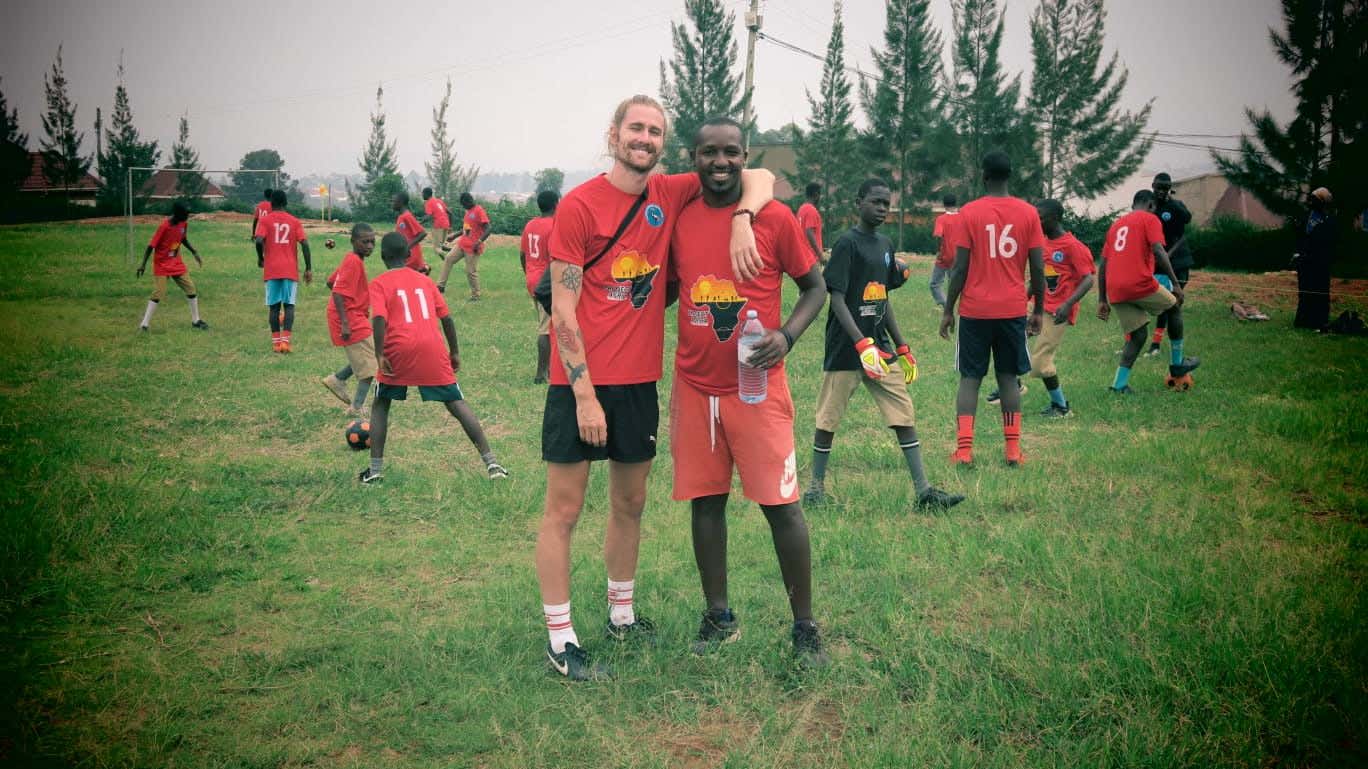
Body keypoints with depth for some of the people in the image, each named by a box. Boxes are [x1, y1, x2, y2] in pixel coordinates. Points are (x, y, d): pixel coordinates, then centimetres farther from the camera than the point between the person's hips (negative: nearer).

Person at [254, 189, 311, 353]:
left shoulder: (265, 220, 1)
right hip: (291, 270, 0)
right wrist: (308, 268, 0)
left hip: (271, 270, 0)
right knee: (289, 305, 2)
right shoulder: (294, 221, 6)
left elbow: (259, 241, -13)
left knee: (274, 306, 6)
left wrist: (260, 258, 5)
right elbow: (304, 244, -4)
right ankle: (285, 340, -12)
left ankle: (276, 342, 5)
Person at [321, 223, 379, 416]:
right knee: (371, 364, -3)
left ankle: (337, 379, 22)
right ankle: (357, 408, 1)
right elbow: (338, 293, -24)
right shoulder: (354, 262, -18)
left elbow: (331, 282, 21)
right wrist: (345, 324, -26)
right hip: (351, 319, -10)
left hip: (355, 317, 10)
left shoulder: (350, 260, 11)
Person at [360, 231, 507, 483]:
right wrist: (455, 352, 23)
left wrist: (380, 356, -10)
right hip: (433, 349, 2)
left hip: (399, 350, -2)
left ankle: (376, 469, 9)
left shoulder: (379, 284, 9)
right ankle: (490, 461, -3)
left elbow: (379, 319, -9)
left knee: (380, 405, 17)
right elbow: (446, 318, 16)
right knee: (457, 403, 6)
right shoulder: (425, 280, 20)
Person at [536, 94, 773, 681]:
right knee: (563, 510, 1)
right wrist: (585, 394, -15)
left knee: (630, 504, 16)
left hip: (640, 380, 6)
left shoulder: (670, 195, 5)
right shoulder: (579, 205, -9)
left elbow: (758, 179, 9)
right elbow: (563, 308, -11)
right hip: (580, 383, -6)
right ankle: (560, 639, 8)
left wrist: (741, 220, -13)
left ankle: (622, 616, 31)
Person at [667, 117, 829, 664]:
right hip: (694, 385, 4)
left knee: (780, 504, -3)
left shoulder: (775, 218, -6)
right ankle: (718, 617, 25)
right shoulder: (678, 219, 5)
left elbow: (815, 287, 2)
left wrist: (787, 335, -15)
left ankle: (804, 626, 12)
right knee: (705, 500, 10)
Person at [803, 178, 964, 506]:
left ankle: (923, 490, 3)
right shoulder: (847, 244, -11)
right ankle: (815, 487, 18)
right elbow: (837, 299, -17)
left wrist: (902, 348, 17)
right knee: (829, 418, 4)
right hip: (845, 348, -7)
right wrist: (863, 344, -25)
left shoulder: (885, 244, 11)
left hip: (879, 346, 7)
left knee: (904, 415, 2)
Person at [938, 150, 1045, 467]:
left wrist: (947, 310, 0)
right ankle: (1012, 449, 8)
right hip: (1014, 310, 2)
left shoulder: (969, 213, -5)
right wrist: (1039, 310, 10)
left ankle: (964, 449, -3)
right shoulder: (1028, 213, 1)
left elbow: (960, 268, -7)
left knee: (970, 378, 5)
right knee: (1008, 377, 11)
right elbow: (1038, 268, 0)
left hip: (975, 310, -2)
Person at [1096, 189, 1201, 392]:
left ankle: (1120, 383, 2)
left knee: (1138, 333, 16)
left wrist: (1102, 300, 21)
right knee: (1175, 307, 20)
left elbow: (1102, 264, 20)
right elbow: (1158, 251, -11)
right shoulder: (1150, 219, 6)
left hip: (1115, 292, 6)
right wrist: (1175, 283, -10)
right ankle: (1177, 364, 24)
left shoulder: (1116, 225, 25)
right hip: (1140, 284, -6)